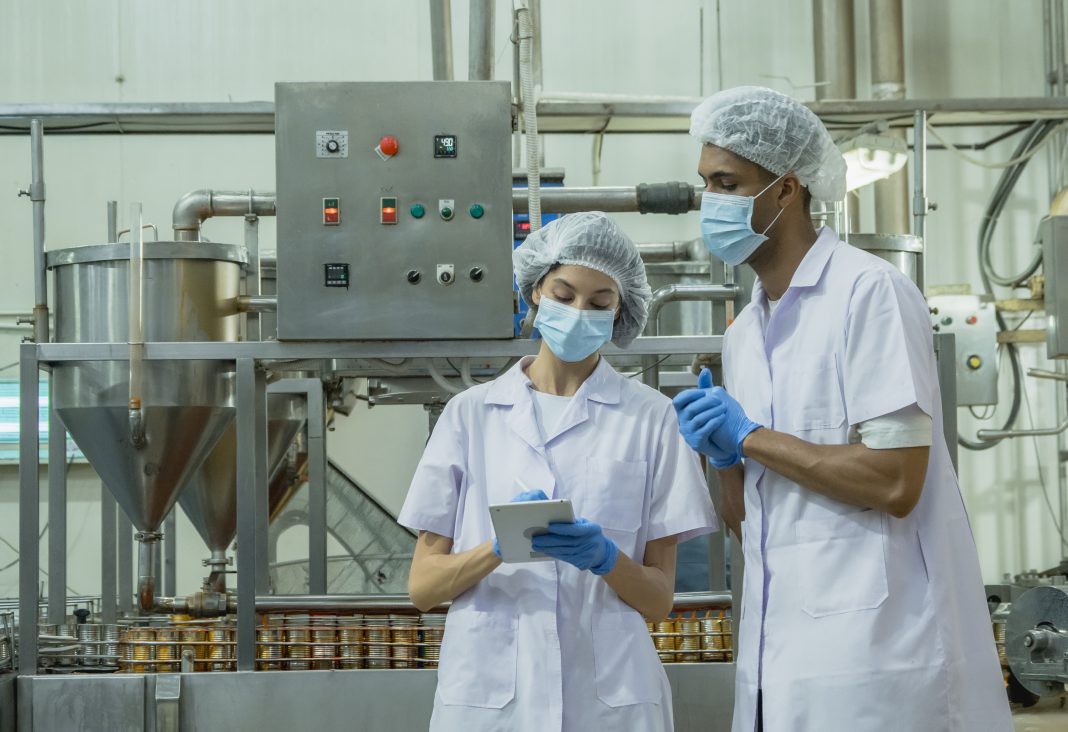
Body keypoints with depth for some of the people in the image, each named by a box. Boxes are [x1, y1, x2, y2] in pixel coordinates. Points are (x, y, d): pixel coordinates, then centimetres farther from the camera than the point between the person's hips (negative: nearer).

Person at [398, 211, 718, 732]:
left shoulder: (649, 417, 3)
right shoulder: (471, 411, 5)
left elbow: (659, 599, 2)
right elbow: (422, 586, 0)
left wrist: (604, 559, -17)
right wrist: (501, 546, -17)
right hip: (487, 688, 1)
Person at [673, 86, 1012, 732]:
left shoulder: (869, 291, -10)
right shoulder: (743, 335, 13)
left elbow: (895, 483, -19)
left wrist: (750, 437, -11)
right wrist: (724, 455, -4)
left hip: (871, 654, -7)